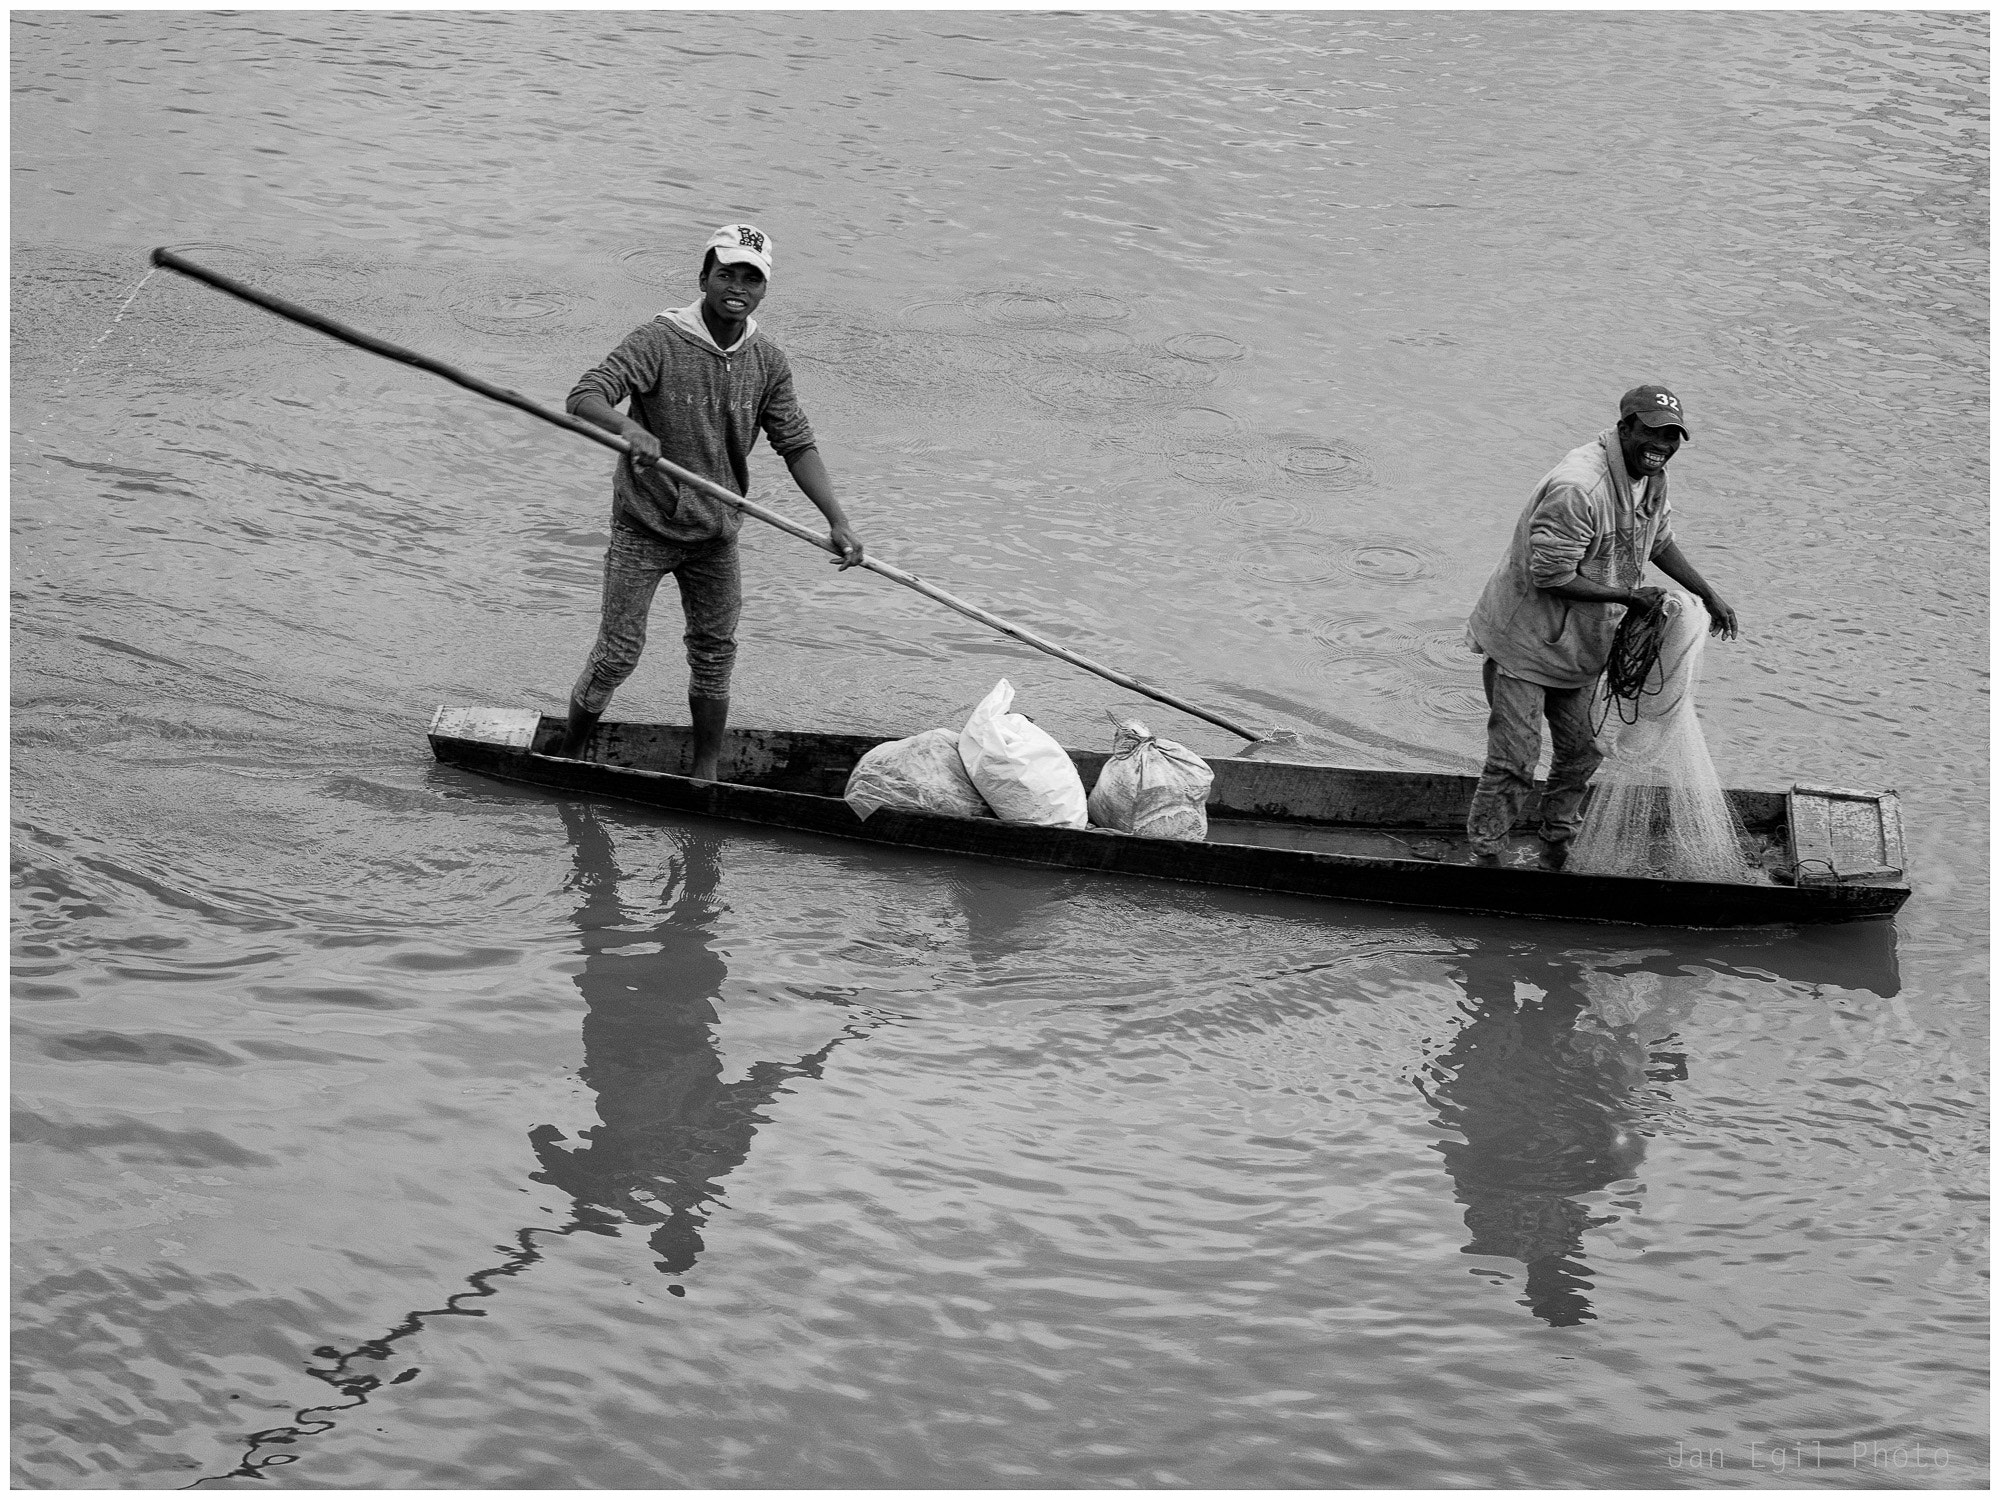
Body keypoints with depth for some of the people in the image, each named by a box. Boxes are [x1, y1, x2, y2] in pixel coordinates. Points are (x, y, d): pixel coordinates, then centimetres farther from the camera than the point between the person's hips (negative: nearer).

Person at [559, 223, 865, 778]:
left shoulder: (768, 363, -2)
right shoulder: (659, 342, -18)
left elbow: (797, 444, 0)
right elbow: (584, 397, -27)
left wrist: (837, 520, -12)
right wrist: (629, 427, -50)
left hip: (715, 533, 5)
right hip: (644, 526, -5)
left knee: (715, 653, 12)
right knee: (617, 653, -2)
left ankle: (705, 774, 27)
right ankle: (567, 759, 19)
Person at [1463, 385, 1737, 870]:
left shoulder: (1651, 476, -1)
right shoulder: (1576, 488, -32)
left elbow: (1659, 540, 18)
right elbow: (1551, 576, -28)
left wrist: (1708, 595, 12)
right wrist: (1628, 597, -23)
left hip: (1583, 645, 9)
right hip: (1525, 642, -9)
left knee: (1580, 754, 17)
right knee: (1513, 759, -5)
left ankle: (1555, 847, 34)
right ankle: (1485, 857, 9)